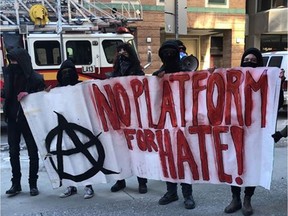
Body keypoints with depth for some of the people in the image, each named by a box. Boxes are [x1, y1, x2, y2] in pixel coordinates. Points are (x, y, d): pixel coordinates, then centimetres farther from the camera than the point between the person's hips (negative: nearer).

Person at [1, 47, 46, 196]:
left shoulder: (35, 78, -9)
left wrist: (29, 95, -24)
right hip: (12, 119, 4)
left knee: (33, 152, 5)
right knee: (13, 152, 8)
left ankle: (33, 184, 17)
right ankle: (16, 184, 21)